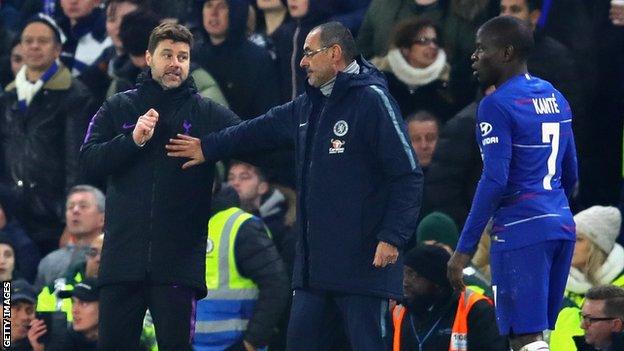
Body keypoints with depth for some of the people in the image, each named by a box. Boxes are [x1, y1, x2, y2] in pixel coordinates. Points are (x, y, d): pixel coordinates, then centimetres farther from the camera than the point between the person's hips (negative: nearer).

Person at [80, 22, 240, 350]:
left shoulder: (208, 113, 7)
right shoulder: (118, 108, 11)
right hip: (123, 256, 1)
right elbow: (89, 161, -1)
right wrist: (133, 140, -13)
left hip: (178, 259, -1)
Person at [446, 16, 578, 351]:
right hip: (561, 226, 9)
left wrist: (464, 249, -16)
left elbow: (494, 181, -18)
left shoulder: (497, 105, -11)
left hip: (520, 232, -9)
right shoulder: (554, 97, 15)